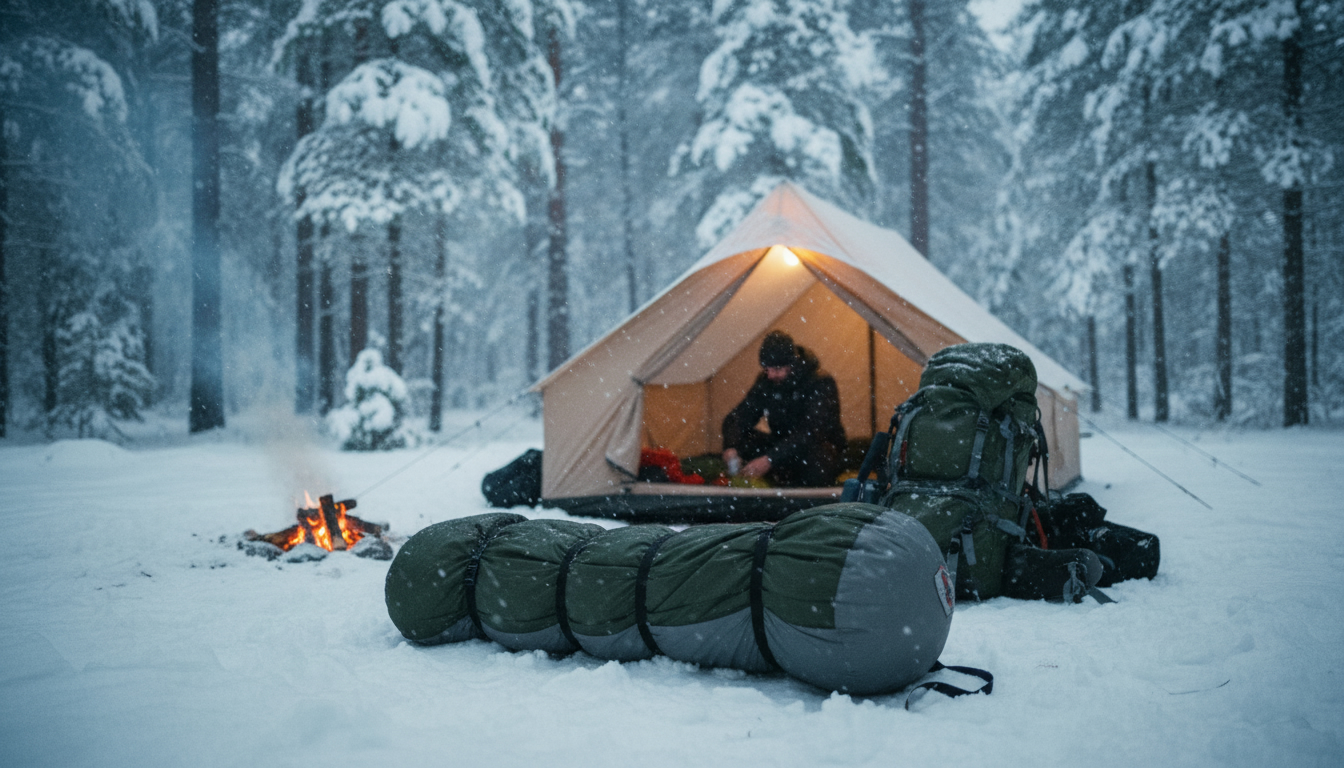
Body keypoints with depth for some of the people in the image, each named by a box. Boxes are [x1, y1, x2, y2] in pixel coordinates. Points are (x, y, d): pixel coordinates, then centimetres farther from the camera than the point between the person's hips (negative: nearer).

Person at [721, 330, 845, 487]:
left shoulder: (820, 383, -22)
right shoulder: (765, 383, -5)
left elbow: (811, 432, -33)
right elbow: (737, 418, -7)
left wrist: (770, 460, -43)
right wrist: (731, 447, -32)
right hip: (783, 446, 5)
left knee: (816, 456, -41)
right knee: (740, 439, -19)